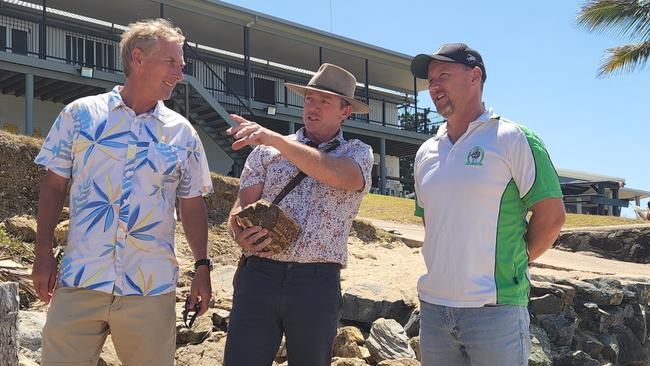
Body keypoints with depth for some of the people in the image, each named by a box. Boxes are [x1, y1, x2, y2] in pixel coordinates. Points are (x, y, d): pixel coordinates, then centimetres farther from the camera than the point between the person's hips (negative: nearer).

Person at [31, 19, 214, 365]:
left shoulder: (182, 132, 6)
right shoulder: (80, 114, 3)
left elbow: (192, 206, 10)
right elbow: (54, 185, 7)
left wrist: (203, 267, 4)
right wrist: (43, 254, 2)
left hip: (152, 289, 1)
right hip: (79, 282, -1)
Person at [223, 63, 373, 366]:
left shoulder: (358, 153, 8)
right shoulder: (266, 150, 13)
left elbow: (339, 175, -16)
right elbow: (242, 206, 6)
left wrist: (276, 139, -23)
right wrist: (241, 235, -18)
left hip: (318, 284, 0)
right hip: (259, 276, 1)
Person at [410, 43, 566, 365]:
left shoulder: (513, 139, -6)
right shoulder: (426, 153, 12)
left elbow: (551, 216, -7)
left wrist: (514, 262, 1)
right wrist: (447, 265, 12)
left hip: (495, 309, -6)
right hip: (432, 306, 6)